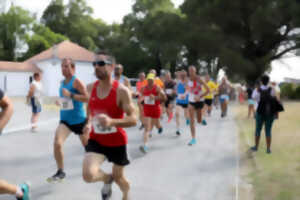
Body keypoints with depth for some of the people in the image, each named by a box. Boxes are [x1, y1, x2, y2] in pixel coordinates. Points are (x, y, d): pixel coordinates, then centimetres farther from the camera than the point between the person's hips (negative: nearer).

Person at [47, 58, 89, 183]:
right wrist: (60, 102, 7)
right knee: (57, 143, -18)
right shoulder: (62, 82, 9)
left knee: (87, 145, 16)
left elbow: (87, 98, -22)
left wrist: (70, 95, -28)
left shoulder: (77, 81, -13)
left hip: (79, 120, -5)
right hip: (65, 120, 5)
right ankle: (60, 172, -3)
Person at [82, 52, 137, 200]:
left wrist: (111, 121, -38)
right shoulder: (91, 88, -3)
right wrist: (89, 123, -2)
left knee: (119, 177, 15)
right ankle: (107, 179, 17)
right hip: (96, 140, 3)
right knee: (88, 175, -21)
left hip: (117, 142, -3)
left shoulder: (121, 91, -19)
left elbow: (133, 119, -21)